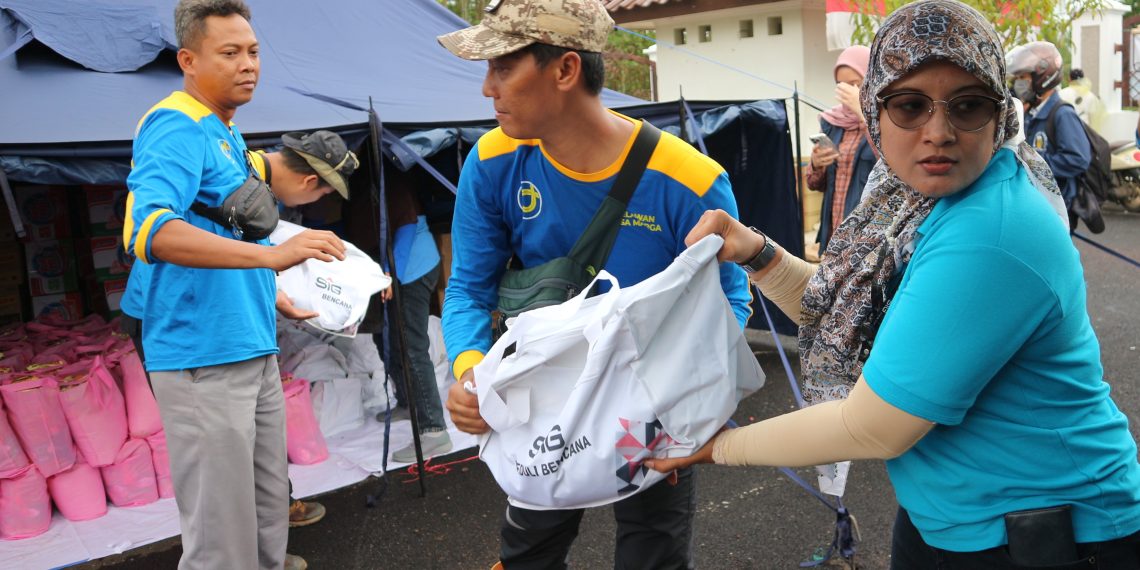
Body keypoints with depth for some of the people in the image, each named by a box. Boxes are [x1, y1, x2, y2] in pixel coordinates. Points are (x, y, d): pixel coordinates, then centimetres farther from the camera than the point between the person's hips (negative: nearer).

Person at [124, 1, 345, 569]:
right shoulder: (177, 127, -13)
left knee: (268, 505, 16)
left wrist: (269, 291, 27)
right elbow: (153, 231, -30)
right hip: (204, 358, -9)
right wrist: (271, 253, -40)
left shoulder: (227, 133, 16)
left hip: (254, 350, 9)